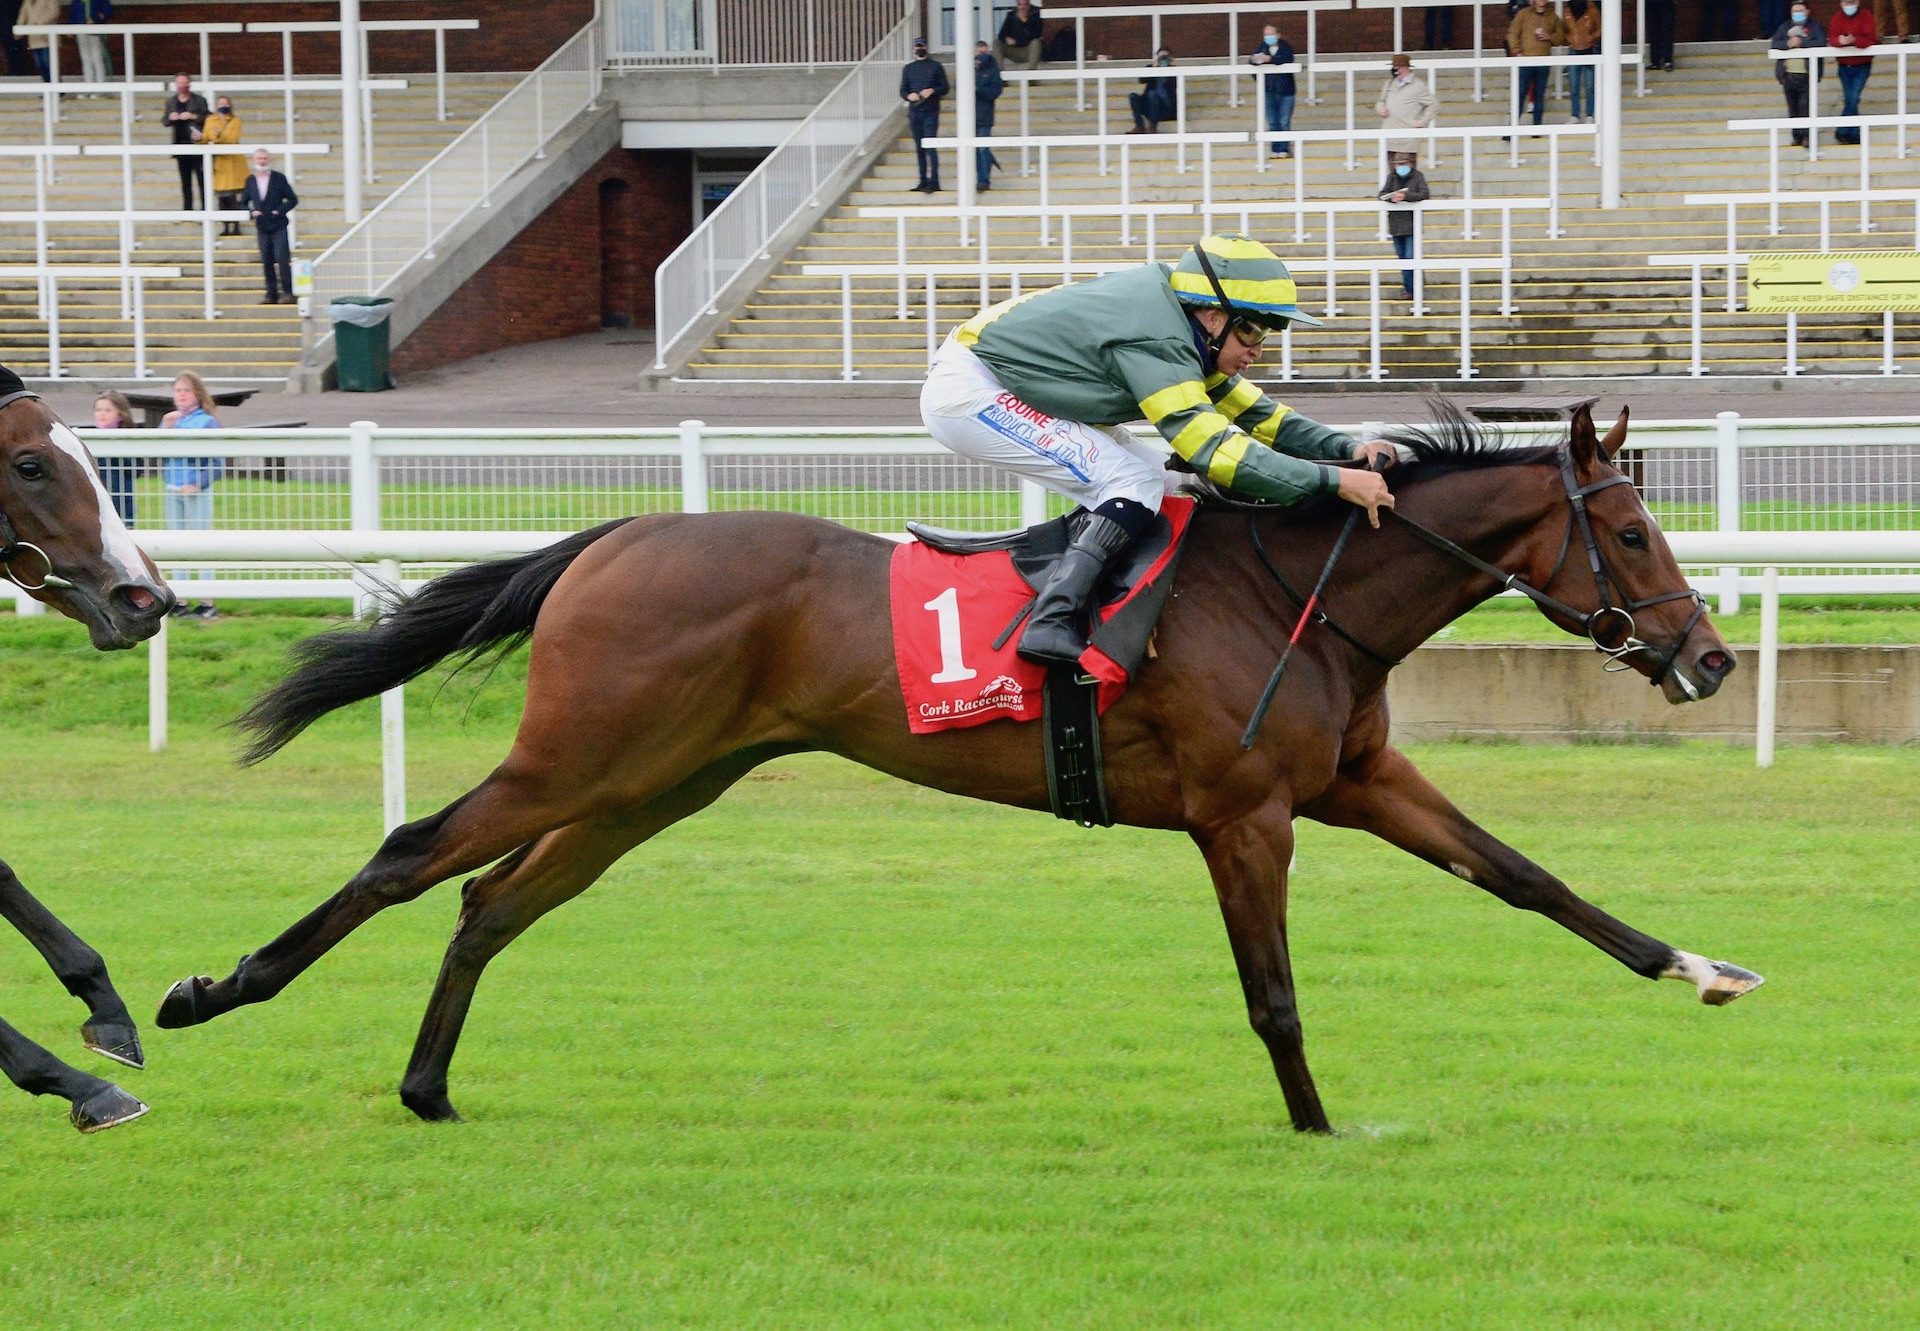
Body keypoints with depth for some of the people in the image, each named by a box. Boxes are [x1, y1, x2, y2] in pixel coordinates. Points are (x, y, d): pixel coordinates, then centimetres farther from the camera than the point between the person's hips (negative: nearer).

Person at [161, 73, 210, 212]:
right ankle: (187, 208, 12)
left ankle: (205, 209, -4)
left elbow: (207, 119, -3)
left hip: (196, 143, -4)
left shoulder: (199, 100, 1)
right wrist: (170, 118, -6)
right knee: (185, 180, 8)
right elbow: (164, 121, 16)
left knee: (202, 178, -5)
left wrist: (193, 117, -16)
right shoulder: (171, 101, 13)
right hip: (180, 146, 4)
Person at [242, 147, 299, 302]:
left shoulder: (279, 178, -2)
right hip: (262, 227, 3)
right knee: (267, 263, 4)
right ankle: (271, 295, 10)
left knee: (282, 259, -11)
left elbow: (292, 199, 0)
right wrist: (251, 212, -4)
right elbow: (244, 202, 15)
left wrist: (280, 211, -12)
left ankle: (287, 292, -6)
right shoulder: (250, 181, 6)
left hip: (278, 226, -3)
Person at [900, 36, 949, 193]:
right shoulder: (909, 68, 14)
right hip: (915, 112, 4)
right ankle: (923, 181, 13)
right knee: (919, 148, 7)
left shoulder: (936, 66, 5)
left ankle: (933, 182, -16)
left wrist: (933, 91, -16)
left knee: (930, 147, -13)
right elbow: (903, 90, 14)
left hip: (931, 112, -4)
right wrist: (909, 96, -9)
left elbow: (945, 88, 3)